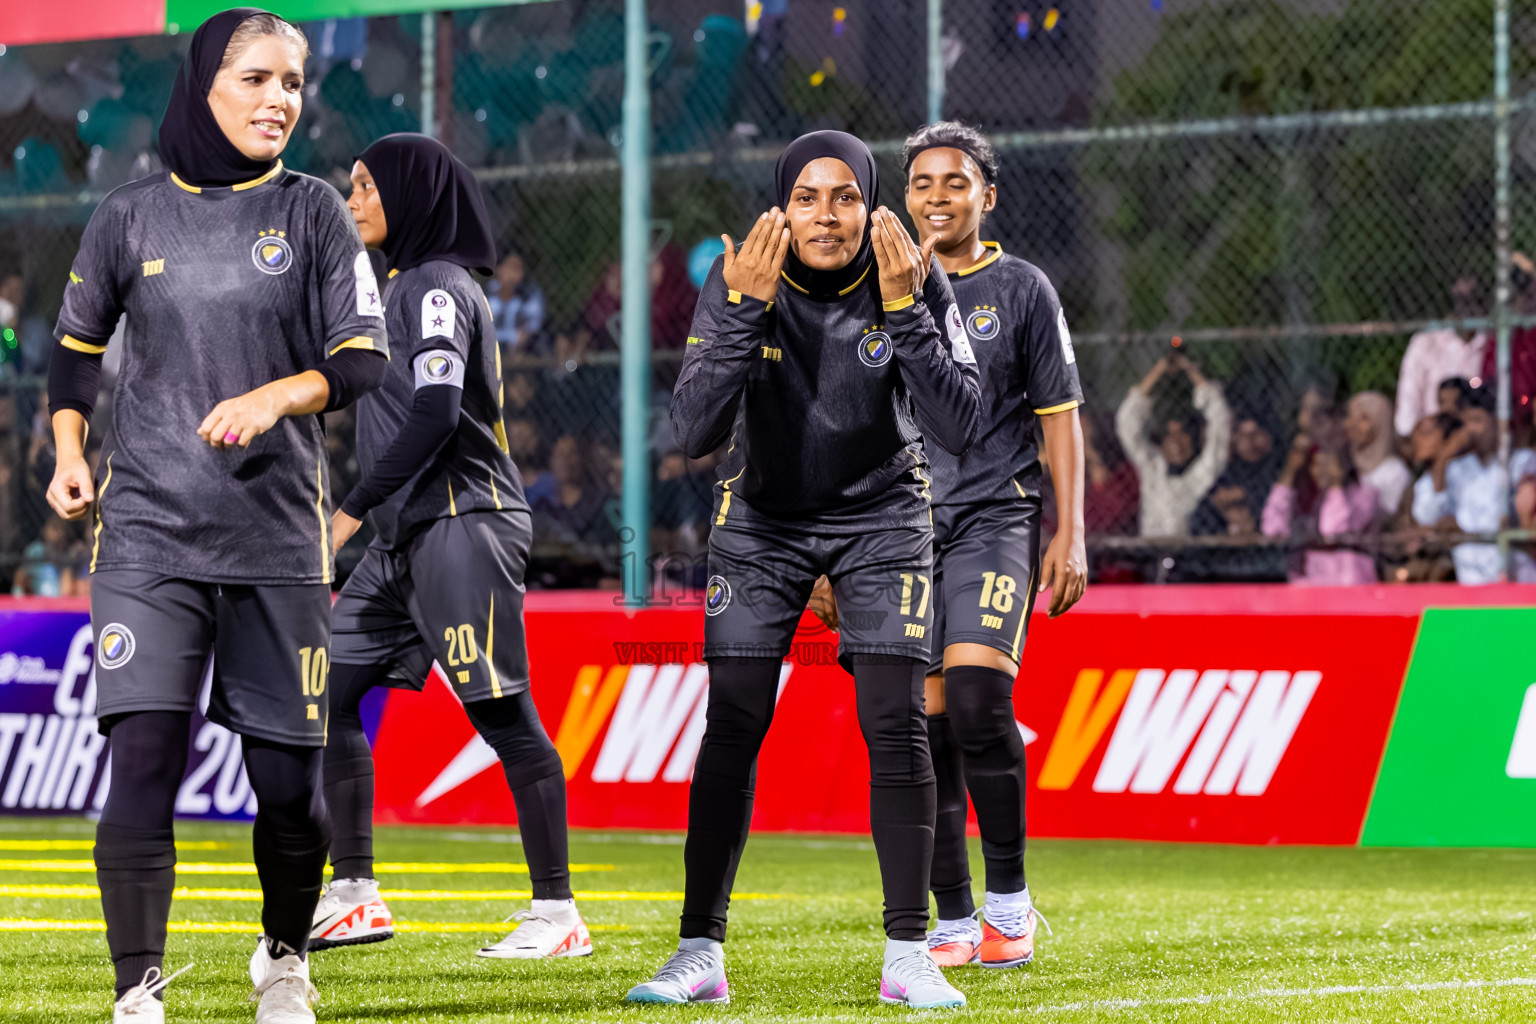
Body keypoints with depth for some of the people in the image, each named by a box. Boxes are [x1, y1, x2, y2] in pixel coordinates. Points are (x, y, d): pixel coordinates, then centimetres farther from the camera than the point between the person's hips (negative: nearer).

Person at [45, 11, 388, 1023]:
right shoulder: (130, 217, 6)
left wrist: (275, 396, -21)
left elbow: (363, 360, -3)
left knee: (289, 783, 3)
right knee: (144, 760, -14)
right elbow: (77, 344, 22)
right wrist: (69, 454, 9)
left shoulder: (311, 211, 3)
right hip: (147, 531, 0)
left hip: (279, 535, 0)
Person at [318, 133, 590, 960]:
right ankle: (354, 896, 9)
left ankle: (557, 912, -8)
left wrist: (352, 509, -19)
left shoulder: (436, 286, -9)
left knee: (503, 715, -9)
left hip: (460, 522, -10)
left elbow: (435, 414, -20)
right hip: (406, 534, 10)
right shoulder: (403, 287, 20)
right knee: (329, 693, 6)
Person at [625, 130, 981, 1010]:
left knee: (897, 727, -10)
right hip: (764, 517, 0)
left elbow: (960, 428, -26)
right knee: (732, 727, -8)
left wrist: (902, 310, -33)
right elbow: (695, 432, -27)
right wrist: (746, 308, -35)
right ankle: (701, 953, -4)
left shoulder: (914, 277, -18)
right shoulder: (741, 280, -18)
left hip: (882, 515, 0)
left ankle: (908, 954, -4)